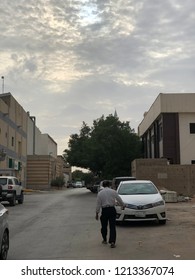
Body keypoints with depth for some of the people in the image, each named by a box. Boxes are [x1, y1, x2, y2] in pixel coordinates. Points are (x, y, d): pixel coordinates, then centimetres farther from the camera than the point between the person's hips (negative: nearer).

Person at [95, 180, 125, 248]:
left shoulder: (100, 193, 0)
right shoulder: (113, 191, -1)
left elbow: (98, 204, 0)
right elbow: (119, 200, 7)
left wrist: (97, 213, 7)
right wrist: (123, 205, 26)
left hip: (104, 210, 0)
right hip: (112, 209, 0)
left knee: (104, 226, 15)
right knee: (112, 226, 1)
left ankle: (104, 240, 29)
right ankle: (112, 242, -7)